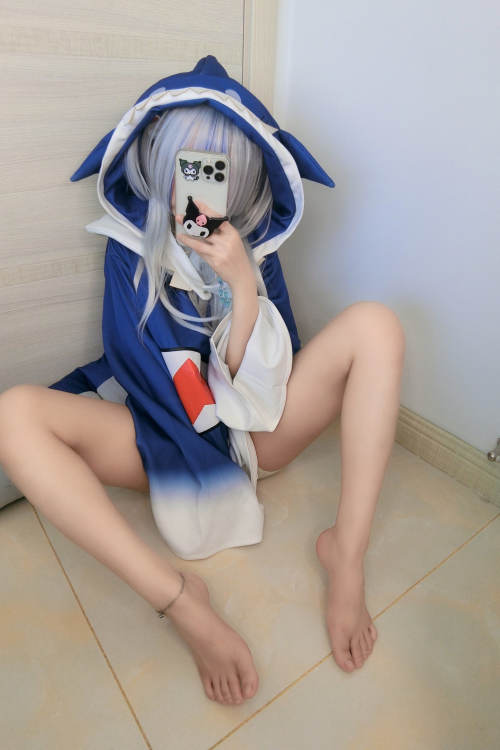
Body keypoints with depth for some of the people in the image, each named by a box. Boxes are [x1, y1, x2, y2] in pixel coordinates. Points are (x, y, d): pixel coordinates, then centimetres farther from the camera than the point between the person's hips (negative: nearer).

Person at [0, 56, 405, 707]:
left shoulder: (255, 243, -1)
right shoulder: (131, 239, -3)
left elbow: (257, 384, -12)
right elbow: (144, 372, -8)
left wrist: (242, 282, -24)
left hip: (253, 427, 1)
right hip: (160, 432, 0)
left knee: (376, 324, -16)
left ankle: (347, 553, -24)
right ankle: (181, 602, -29)